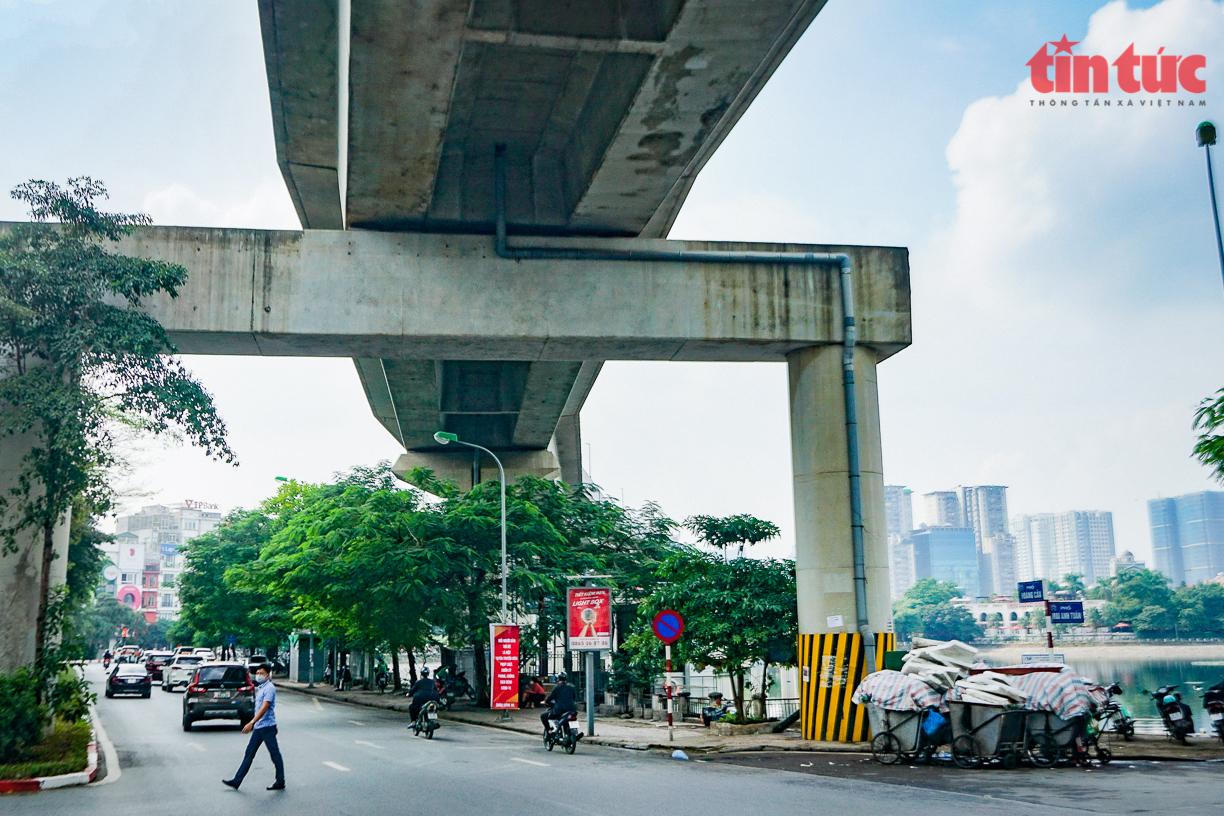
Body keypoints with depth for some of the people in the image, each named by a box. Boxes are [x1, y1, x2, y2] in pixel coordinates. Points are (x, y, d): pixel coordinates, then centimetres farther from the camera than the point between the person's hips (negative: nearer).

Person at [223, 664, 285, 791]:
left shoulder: (269, 688, -14)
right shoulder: (259, 688, 15)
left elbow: (264, 707, -24)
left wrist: (251, 722, -30)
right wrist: (253, 724, 22)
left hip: (267, 727, -9)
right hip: (258, 727, 9)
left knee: (275, 755, 0)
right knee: (249, 754, 9)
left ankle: (280, 782, 7)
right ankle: (236, 781, 12)